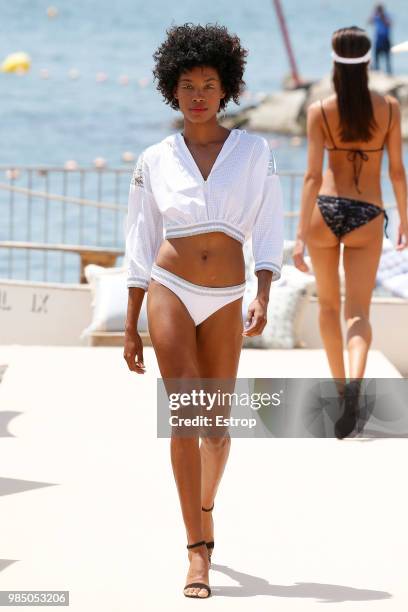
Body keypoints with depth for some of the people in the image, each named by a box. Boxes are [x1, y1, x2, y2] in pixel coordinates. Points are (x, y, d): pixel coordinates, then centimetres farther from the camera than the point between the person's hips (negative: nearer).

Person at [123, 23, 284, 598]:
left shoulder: (254, 151, 4)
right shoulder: (155, 160, 4)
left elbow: (268, 232, 1)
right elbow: (141, 246, 8)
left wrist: (263, 298, -13)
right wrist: (130, 326, 7)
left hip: (226, 300, 1)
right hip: (170, 291, -1)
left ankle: (205, 509, 38)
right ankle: (198, 551, -14)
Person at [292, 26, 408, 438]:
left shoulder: (320, 111, -8)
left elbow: (313, 175, -12)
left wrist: (301, 235, -12)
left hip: (326, 211, 0)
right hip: (367, 218, 0)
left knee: (328, 304, 21)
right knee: (358, 313, -1)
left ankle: (340, 387, 31)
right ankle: (354, 385, -29)